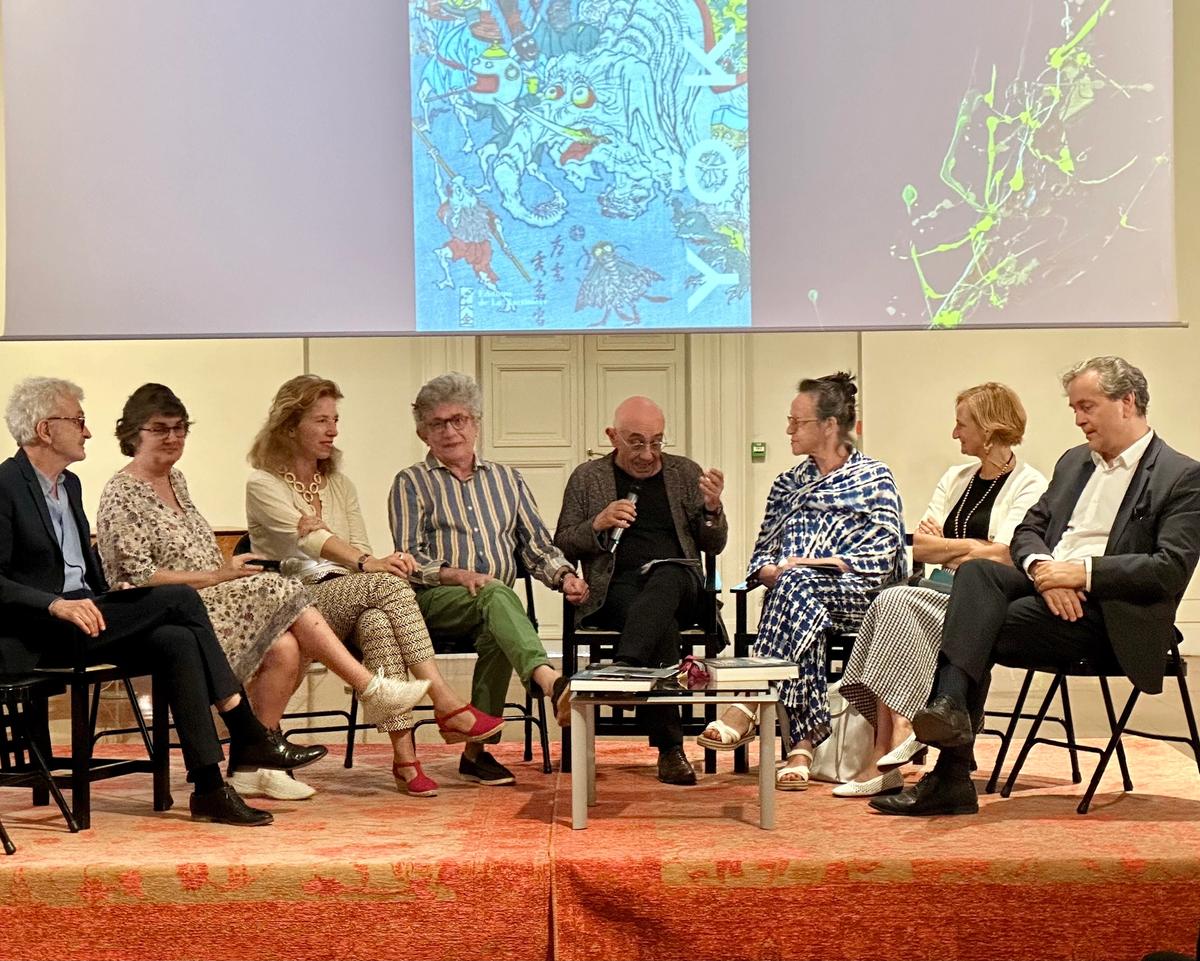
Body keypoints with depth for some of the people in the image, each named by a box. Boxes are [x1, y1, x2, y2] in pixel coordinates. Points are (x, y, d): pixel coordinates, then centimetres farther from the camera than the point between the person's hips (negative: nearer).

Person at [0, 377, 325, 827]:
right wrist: (57, 604, -28)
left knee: (177, 643, -20)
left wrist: (111, 596, 7)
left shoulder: (69, 484, 19)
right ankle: (247, 736, -17)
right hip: (40, 631, -8)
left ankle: (208, 787, -23)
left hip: (83, 616, 8)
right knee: (179, 598, -22)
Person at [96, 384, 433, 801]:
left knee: (285, 648, -20)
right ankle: (372, 690, -19)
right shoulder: (122, 495, -7)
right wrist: (216, 575, -16)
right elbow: (139, 576, -15)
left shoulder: (175, 479, 19)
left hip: (209, 604, 8)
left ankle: (253, 767, -15)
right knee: (278, 589, -25)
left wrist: (229, 569, 5)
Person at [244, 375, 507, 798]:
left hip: (347, 599, 4)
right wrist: (366, 565, -32)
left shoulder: (339, 485, 21)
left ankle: (403, 753, -44)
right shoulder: (263, 485, 1)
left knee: (377, 622, -36)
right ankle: (447, 705, -38)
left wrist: (317, 531, -13)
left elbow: (360, 550, 9)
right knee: (390, 585, -32)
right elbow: (307, 540, -17)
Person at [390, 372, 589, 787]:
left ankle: (476, 752, -29)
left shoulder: (507, 479, 23)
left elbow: (537, 544, 18)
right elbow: (409, 558, 1)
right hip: (434, 600, -3)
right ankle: (551, 682, -61)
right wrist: (460, 575, -16)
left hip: (494, 599, 3)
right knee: (496, 593, -37)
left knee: (496, 634, -34)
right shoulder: (411, 483, 12)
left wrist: (565, 576, -4)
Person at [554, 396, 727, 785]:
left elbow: (713, 545, 16)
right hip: (616, 588, -1)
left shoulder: (686, 472, 18)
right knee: (661, 624, -35)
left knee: (664, 578, -38)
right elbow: (561, 546, 12)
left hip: (678, 582, 1)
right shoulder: (588, 478, 14)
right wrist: (598, 524, -7)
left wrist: (711, 508, -5)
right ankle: (670, 748, -38)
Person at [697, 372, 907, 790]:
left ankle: (749, 707, -42)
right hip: (795, 596, 3)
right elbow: (761, 556, 18)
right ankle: (804, 744, -46)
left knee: (796, 584, -36)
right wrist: (772, 572, -7)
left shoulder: (874, 479, 9)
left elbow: (882, 557, -3)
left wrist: (813, 564, -12)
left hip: (856, 595, -3)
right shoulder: (787, 485, 23)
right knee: (803, 615, -36)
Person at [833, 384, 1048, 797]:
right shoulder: (955, 478, 22)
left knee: (895, 601, -28)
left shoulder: (1029, 485, -2)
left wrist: (946, 544, 1)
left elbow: (1004, 556, -13)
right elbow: (920, 548, 14)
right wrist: (969, 547, -3)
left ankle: (883, 755, -27)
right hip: (944, 590, 6)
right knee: (889, 604, -26)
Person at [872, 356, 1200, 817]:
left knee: (983, 631, -26)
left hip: (1108, 612, -6)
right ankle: (950, 706, -38)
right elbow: (1028, 531, 17)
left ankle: (952, 777, -27)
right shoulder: (1074, 462, 22)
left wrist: (1082, 573, -19)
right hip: (1048, 585, 6)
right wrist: (1043, 569, -7)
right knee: (975, 572, -26)